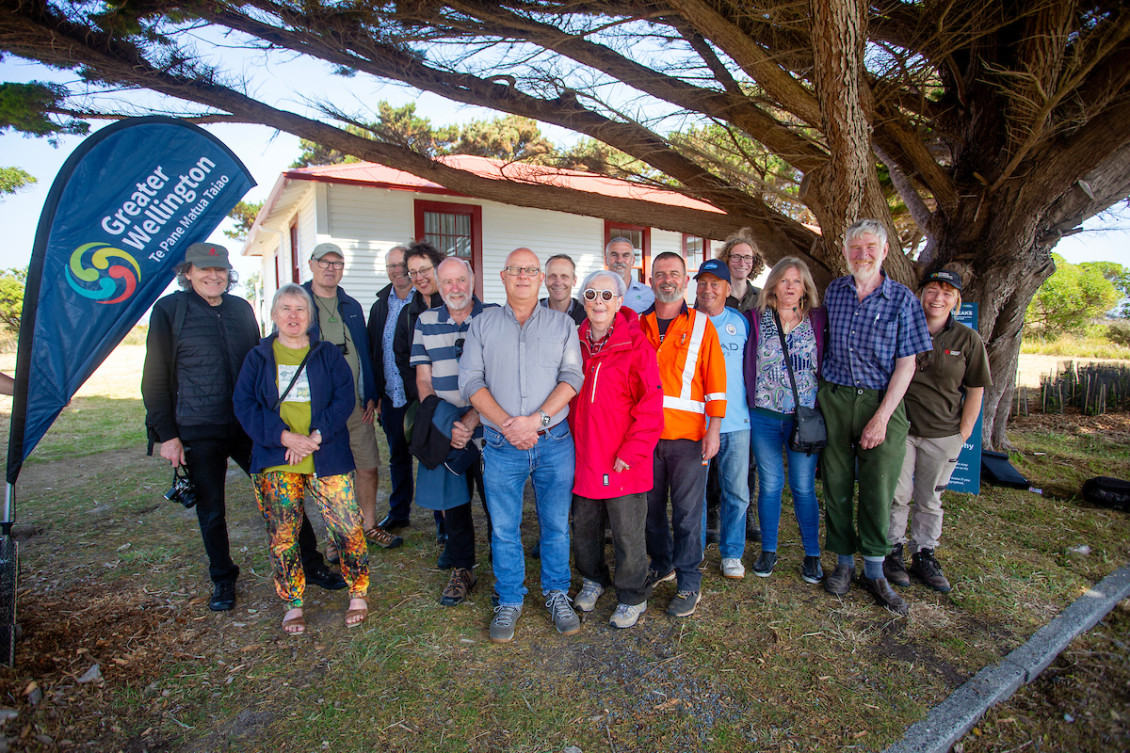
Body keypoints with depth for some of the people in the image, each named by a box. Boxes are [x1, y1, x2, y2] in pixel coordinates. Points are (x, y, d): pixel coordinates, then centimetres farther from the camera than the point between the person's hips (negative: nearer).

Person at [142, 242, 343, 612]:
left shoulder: (242, 308, 9)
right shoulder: (169, 310, -1)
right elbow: (155, 378, -1)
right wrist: (167, 434, -6)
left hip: (250, 427, 3)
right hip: (199, 432, -2)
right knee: (211, 512, 10)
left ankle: (311, 565, 18)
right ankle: (222, 581, 31)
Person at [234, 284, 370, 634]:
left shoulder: (329, 354, 6)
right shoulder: (258, 357, 8)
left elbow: (345, 399, -2)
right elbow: (244, 404, 0)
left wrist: (316, 437, -14)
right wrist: (283, 436, -14)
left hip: (326, 459, -1)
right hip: (275, 462, 1)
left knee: (347, 527, -4)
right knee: (282, 535, 6)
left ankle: (358, 593, 18)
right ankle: (293, 604, 25)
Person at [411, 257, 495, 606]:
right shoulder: (425, 322, 9)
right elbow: (423, 379, 6)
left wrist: (470, 421, -17)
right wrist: (443, 423, -8)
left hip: (487, 426, -3)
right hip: (445, 430, 3)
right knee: (453, 500, 12)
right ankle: (461, 570, 31)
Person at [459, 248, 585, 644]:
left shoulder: (562, 324, 6)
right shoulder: (483, 325, 7)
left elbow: (572, 377, -4)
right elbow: (471, 380, -2)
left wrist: (536, 419, -16)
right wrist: (506, 424, -14)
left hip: (554, 442, 0)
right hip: (501, 445, 0)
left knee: (556, 524, 11)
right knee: (504, 529, 10)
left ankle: (556, 594, 32)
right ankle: (509, 601, 29)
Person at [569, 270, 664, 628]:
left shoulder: (636, 346, -10)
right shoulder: (575, 344, 5)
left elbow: (650, 406, -12)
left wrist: (631, 451, -16)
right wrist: (571, 443, 8)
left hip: (624, 460, -5)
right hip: (583, 454, 5)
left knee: (627, 532, 8)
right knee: (584, 526, 19)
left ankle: (632, 596, 31)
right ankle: (593, 579, 44)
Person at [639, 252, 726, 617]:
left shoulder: (701, 325, 3)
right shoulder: (637, 326, 9)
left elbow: (715, 382, -1)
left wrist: (713, 431, -7)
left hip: (687, 435, -3)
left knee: (687, 512, 2)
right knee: (651, 506, 13)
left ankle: (689, 583, 17)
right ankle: (662, 564, 34)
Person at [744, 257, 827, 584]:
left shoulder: (818, 320, 4)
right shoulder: (756, 319, 3)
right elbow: (747, 365, 8)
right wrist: (750, 403, 2)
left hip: (805, 417, 0)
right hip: (764, 416, 0)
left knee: (803, 487, 6)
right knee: (770, 484, 8)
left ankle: (812, 555, 21)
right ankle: (768, 550, 23)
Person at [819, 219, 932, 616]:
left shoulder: (902, 299, -3)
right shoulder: (834, 291, 5)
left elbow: (906, 363, -5)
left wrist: (882, 417, -12)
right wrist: (818, 389, 6)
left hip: (882, 402, -2)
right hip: (834, 399, 2)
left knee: (878, 489, 2)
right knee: (836, 485, 6)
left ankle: (874, 572, 19)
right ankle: (844, 563, 22)